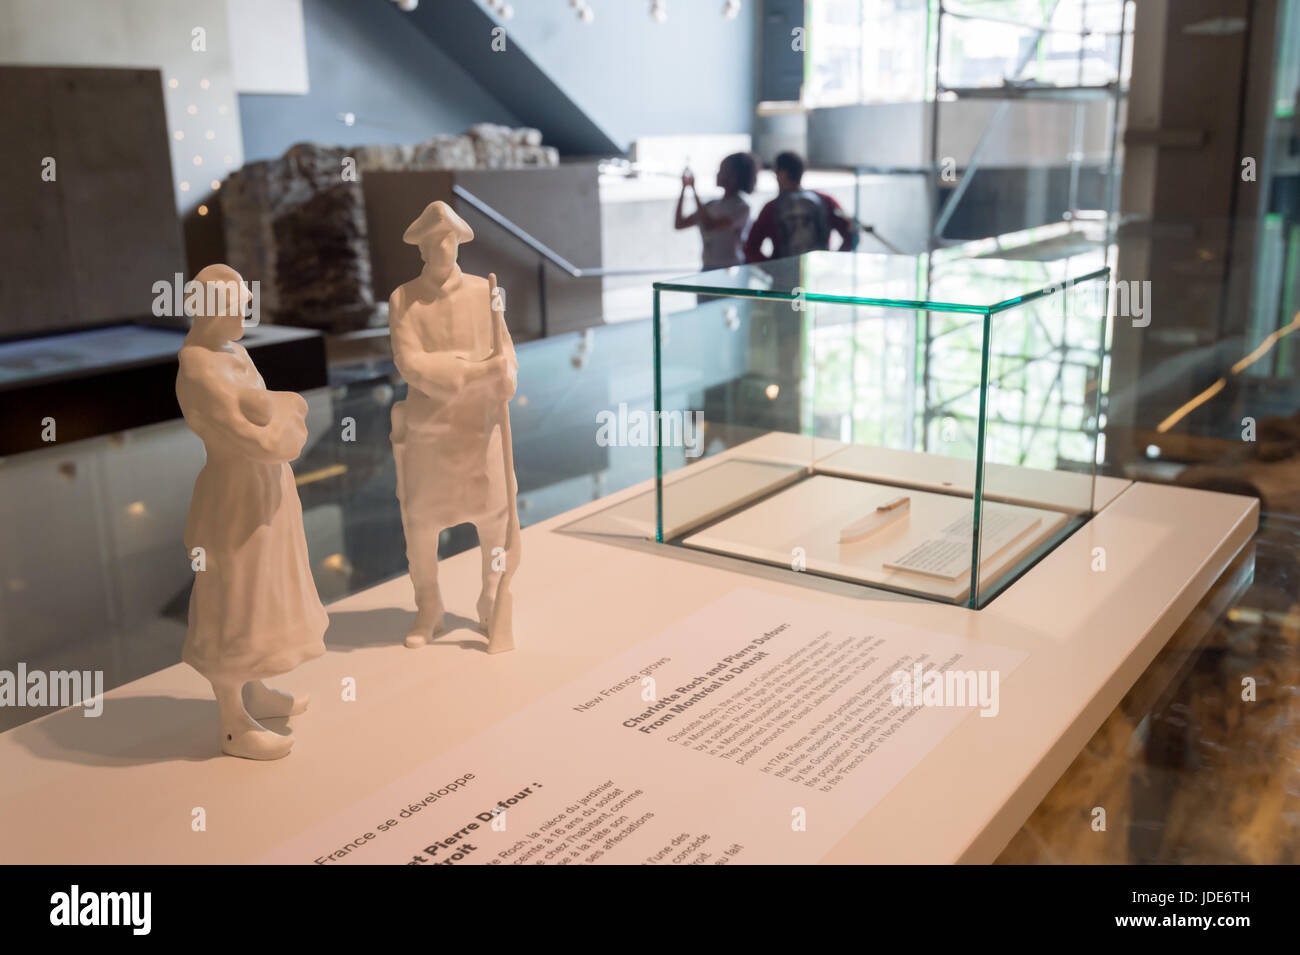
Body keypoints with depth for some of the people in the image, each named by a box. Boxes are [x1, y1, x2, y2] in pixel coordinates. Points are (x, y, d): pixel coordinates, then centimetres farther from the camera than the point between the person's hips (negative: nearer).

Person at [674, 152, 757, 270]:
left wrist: (694, 190, -17)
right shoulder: (712, 205, 11)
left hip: (731, 270, -6)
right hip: (708, 269, 6)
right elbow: (679, 224, 10)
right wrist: (684, 188, 5)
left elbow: (710, 226, -23)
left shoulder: (742, 208, -9)